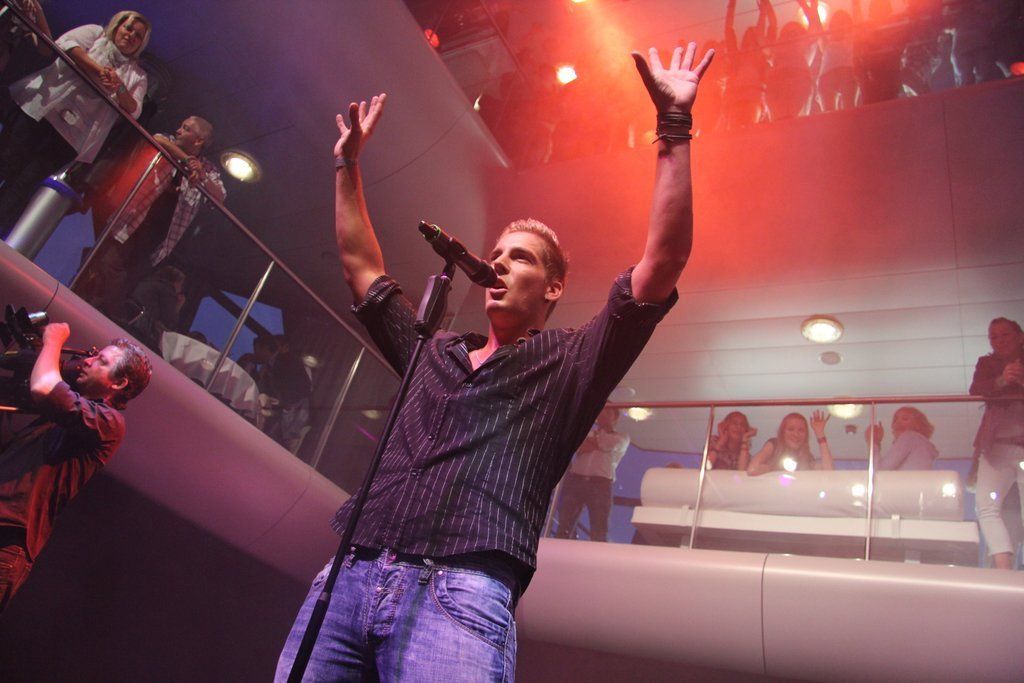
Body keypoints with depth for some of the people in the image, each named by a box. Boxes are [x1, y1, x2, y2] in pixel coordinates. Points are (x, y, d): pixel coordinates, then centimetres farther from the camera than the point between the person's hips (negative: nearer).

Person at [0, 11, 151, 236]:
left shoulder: (137, 76, 19)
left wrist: (120, 88, -14)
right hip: (39, 109, 0)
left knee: (23, 186, -8)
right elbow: (66, 43, -5)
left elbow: (133, 111, 5)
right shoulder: (95, 33, 15)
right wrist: (98, 70, -16)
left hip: (72, 136, 0)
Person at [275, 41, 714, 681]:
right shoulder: (432, 351, 25)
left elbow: (664, 259, 3)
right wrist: (349, 164, 35)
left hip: (461, 596, -4)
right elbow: (361, 264, 34)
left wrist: (674, 127, 1)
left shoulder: (569, 363, 12)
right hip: (346, 578, 5)